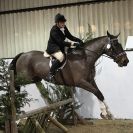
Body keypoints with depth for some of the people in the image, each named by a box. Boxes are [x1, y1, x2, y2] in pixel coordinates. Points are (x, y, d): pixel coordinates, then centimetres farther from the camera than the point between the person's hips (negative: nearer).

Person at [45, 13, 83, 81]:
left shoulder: (64, 28, 4)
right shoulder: (54, 30, -21)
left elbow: (70, 36, 10)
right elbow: (60, 42, -27)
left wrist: (78, 40, -7)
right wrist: (70, 44, -35)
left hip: (61, 47, 10)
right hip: (53, 47, -9)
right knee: (61, 57, -34)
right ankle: (50, 74, -26)